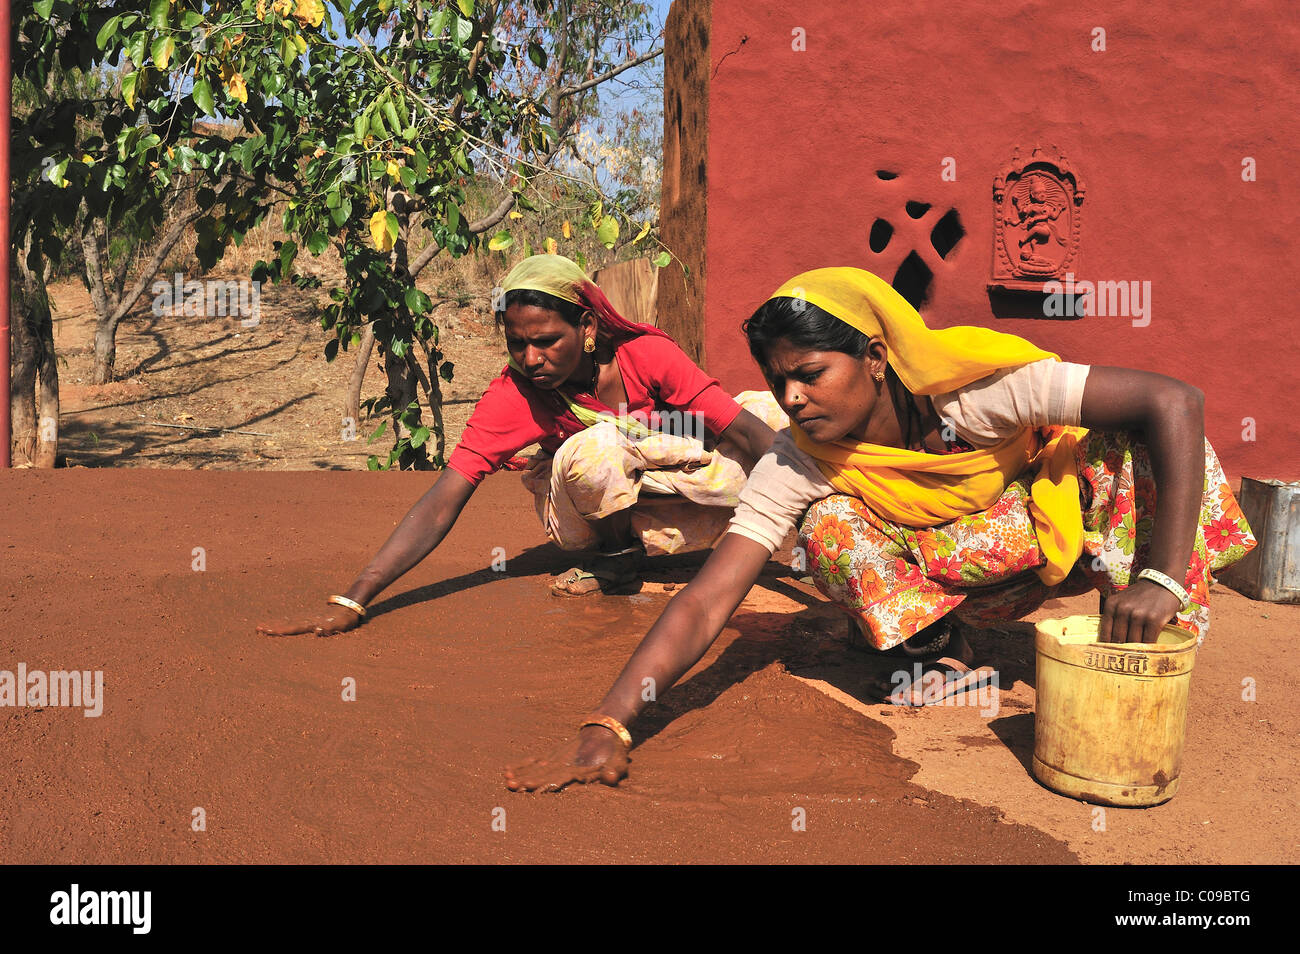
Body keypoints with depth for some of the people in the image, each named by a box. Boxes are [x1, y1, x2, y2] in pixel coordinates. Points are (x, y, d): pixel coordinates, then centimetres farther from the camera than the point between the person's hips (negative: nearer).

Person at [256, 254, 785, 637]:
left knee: (766, 406, -18)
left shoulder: (647, 354, -23)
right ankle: (617, 554, -8)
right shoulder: (511, 396, -24)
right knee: (595, 447, -36)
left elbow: (748, 433, -21)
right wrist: (350, 602, -37)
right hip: (588, 515, -3)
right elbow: (442, 504, -30)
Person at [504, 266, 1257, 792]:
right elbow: (705, 604, -33)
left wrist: (1164, 577, -43)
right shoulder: (796, 466, -28)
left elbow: (1176, 402, -36)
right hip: (962, 576, 1)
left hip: (1064, 526, 0)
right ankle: (942, 657, -4)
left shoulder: (978, 387, -34)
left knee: (1134, 438, -28)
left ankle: (1149, 648, -11)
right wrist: (607, 727, -45)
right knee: (829, 527, -29)